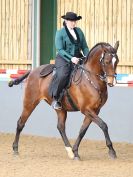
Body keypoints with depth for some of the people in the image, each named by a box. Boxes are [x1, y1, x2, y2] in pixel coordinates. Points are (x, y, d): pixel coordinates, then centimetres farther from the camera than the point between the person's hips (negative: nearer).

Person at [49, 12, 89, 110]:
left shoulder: (79, 31, 14)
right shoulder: (60, 33, -1)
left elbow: (84, 47, 15)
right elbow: (60, 50, -9)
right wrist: (71, 58, -23)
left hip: (78, 58, 6)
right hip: (64, 59, -5)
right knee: (62, 75, -33)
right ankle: (55, 99, -23)